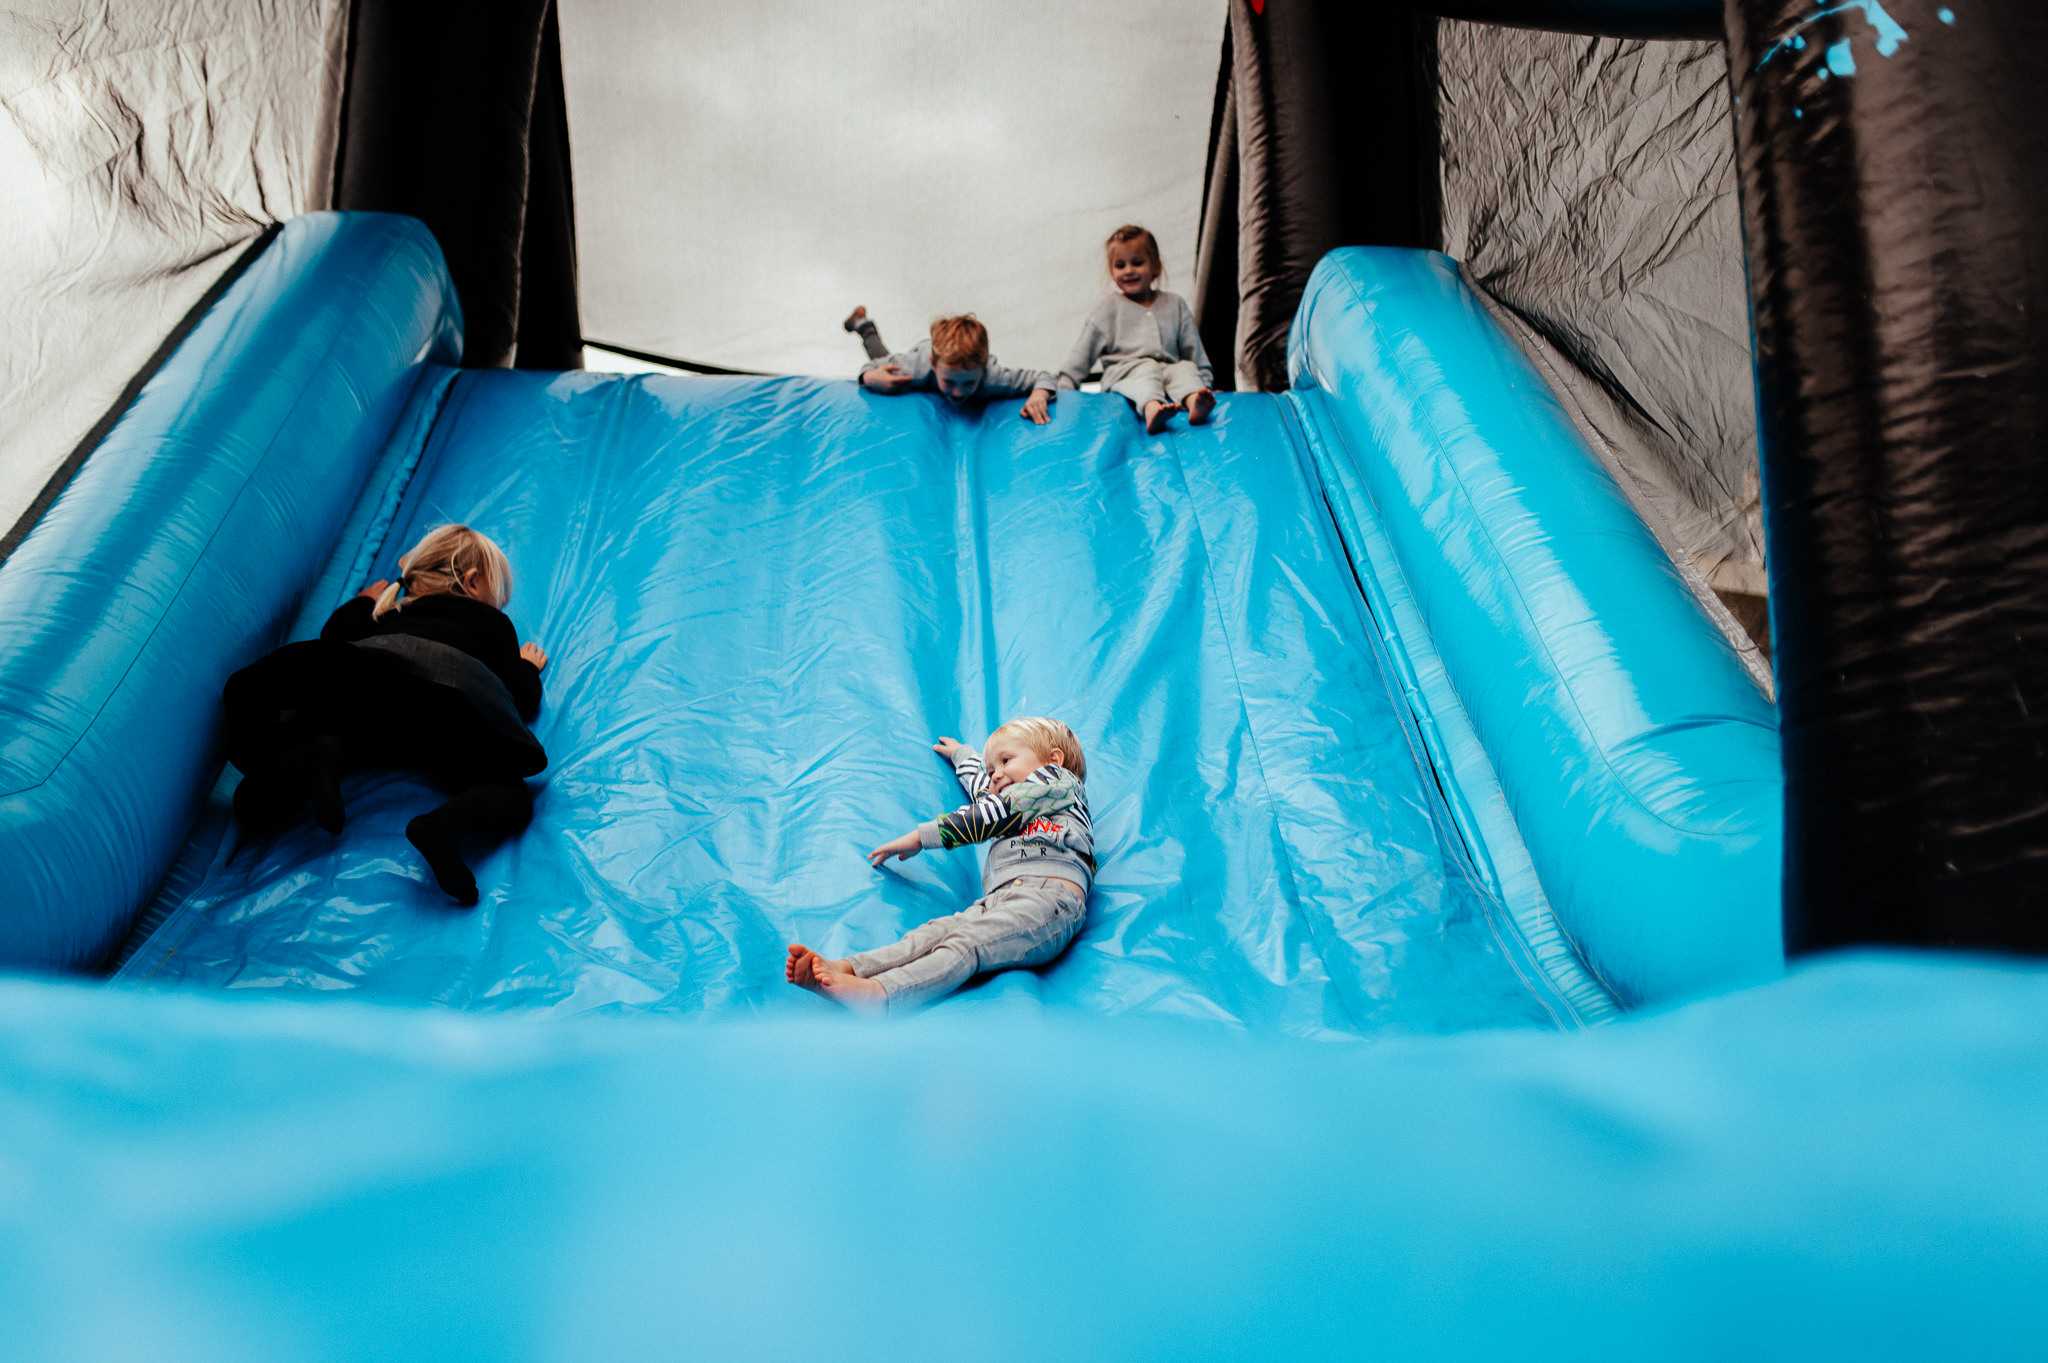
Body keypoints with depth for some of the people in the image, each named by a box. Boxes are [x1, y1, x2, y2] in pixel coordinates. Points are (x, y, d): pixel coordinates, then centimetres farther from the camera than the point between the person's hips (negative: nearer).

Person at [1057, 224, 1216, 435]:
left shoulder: (1175, 304, 20)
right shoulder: (1108, 309, 13)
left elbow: (1193, 349, 21)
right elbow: (1083, 352, 10)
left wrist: (1206, 383, 13)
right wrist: (1064, 385, 0)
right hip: (1125, 375, -2)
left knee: (1186, 367, -27)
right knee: (1148, 369, -33)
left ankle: (1194, 401, -60)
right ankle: (1152, 409, -66)